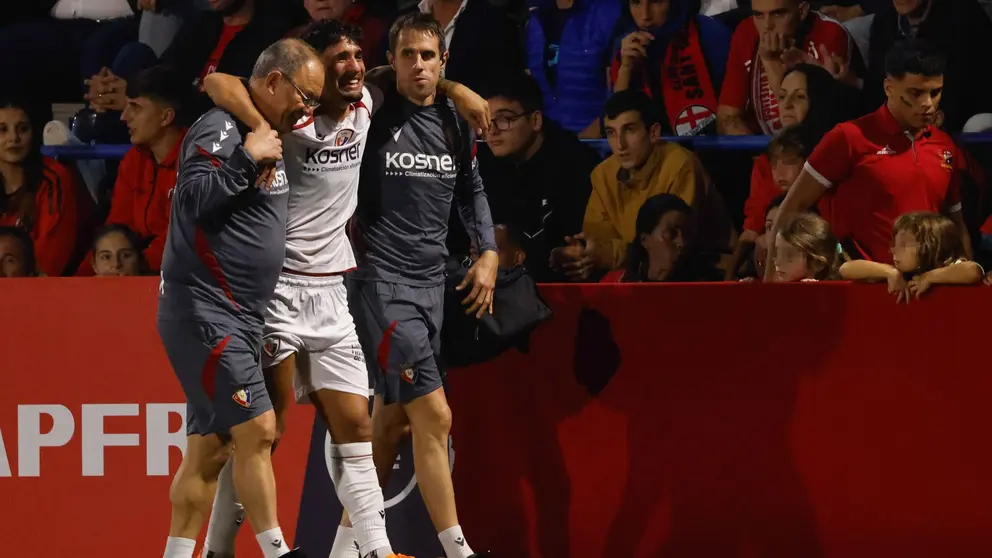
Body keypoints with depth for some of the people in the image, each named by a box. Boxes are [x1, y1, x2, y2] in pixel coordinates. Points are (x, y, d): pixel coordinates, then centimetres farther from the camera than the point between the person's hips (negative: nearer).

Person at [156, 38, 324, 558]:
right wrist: (248, 159, -23)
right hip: (203, 313, -10)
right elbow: (197, 197, -25)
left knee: (209, 447, 7)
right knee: (257, 428, -13)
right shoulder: (220, 129, -11)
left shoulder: (264, 135, 18)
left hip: (236, 318, 10)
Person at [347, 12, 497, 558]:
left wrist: (488, 252, 11)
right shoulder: (372, 118, -9)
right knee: (434, 415, -12)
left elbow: (472, 190, 23)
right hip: (382, 282, -6)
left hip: (431, 282, 6)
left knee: (392, 418, 11)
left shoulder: (456, 124, 9)